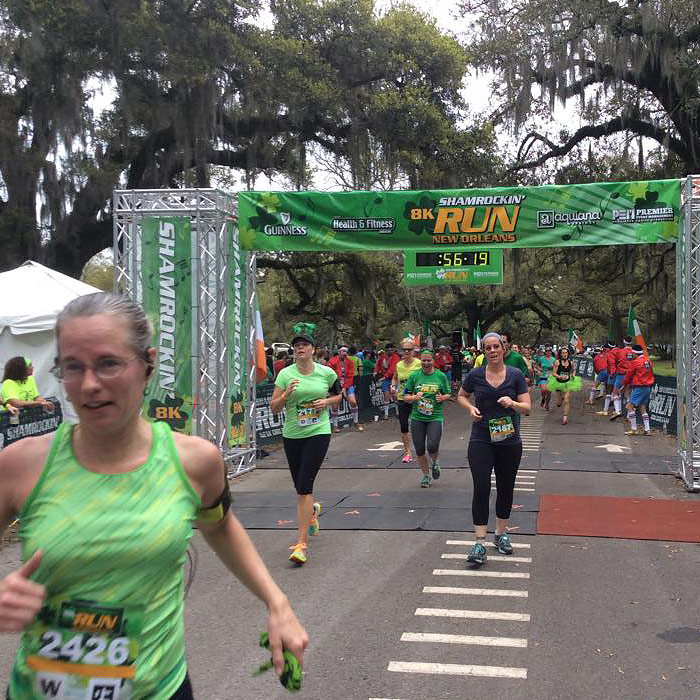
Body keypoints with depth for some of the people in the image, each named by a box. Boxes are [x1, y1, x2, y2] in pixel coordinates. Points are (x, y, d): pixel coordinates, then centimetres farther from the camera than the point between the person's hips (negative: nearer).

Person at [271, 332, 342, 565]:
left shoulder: (326, 372, 1)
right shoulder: (285, 374, -1)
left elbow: (339, 394, 18)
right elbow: (273, 408, -2)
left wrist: (327, 402, -3)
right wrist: (286, 394, -20)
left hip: (318, 433, -2)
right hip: (292, 435, 3)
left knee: (304, 487, -13)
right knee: (300, 487, 14)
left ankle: (301, 543, -11)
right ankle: (313, 510, 51)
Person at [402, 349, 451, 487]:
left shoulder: (441, 376, 2)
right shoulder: (414, 376, 2)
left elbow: (448, 394, 11)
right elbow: (405, 396, 5)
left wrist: (443, 397, -11)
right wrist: (414, 398, -15)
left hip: (435, 417, -1)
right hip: (417, 418, 2)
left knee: (432, 446, -16)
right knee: (419, 450, 5)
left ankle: (434, 462, 19)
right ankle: (425, 474, 27)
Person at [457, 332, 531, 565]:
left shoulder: (516, 375, -2)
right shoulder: (475, 375, -2)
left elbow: (527, 408, -4)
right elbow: (461, 396, 14)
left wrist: (513, 403, -25)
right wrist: (470, 407, -6)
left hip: (510, 441, 2)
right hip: (481, 441, -2)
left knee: (506, 489, 14)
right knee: (481, 489, -10)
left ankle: (501, 534, 32)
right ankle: (480, 542, -8)